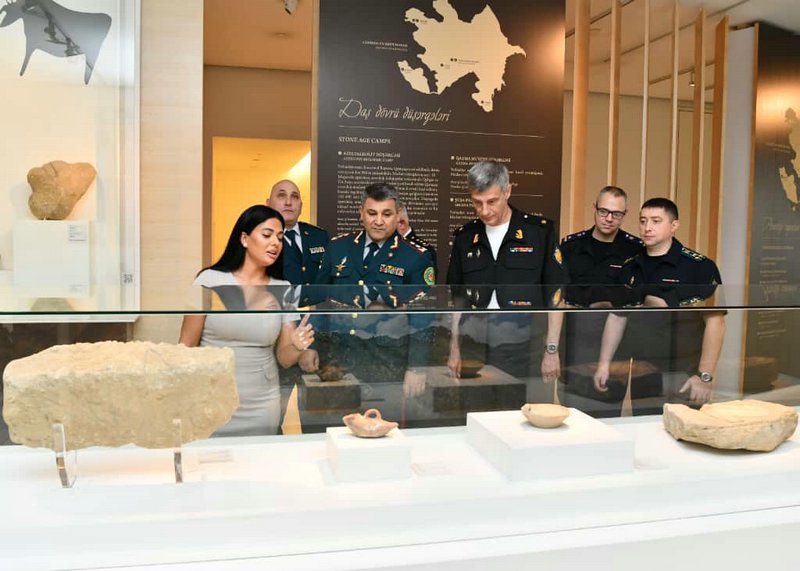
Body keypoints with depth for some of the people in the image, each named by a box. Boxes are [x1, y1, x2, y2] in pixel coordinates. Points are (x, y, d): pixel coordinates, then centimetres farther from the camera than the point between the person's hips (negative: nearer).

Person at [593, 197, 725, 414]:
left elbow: (715, 320, -13)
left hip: (682, 376, -5)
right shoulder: (630, 268, 8)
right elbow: (617, 317, 13)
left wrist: (705, 376, -18)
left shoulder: (699, 266, -8)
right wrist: (604, 364, 8)